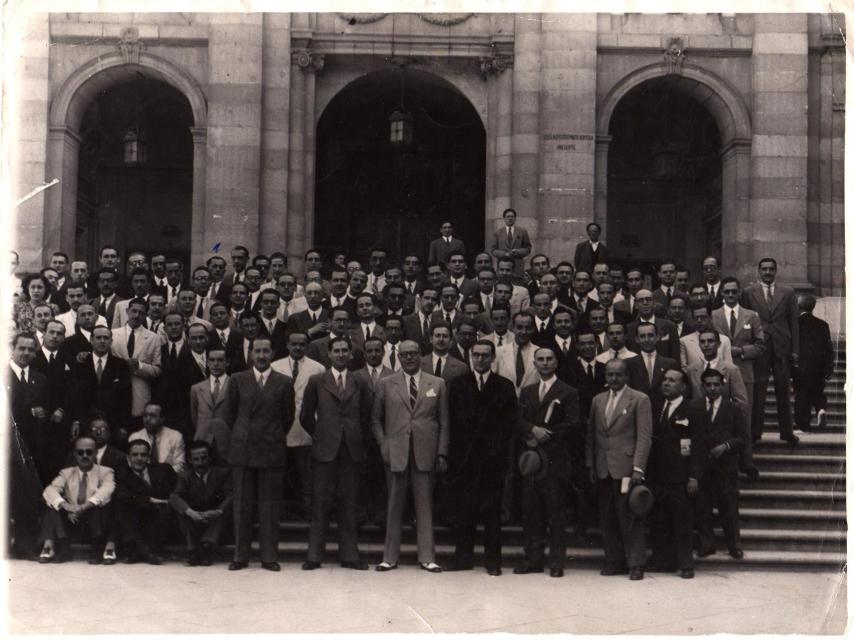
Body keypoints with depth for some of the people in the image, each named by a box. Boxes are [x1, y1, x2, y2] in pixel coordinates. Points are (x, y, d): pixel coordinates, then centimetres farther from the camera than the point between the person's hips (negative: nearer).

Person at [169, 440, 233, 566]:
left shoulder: (223, 473, -2)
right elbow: (174, 497, -17)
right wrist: (190, 512, -37)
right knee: (182, 512, -25)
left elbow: (231, 495, -16)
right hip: (194, 523, 1)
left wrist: (219, 511, -37)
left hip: (215, 519, -1)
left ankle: (207, 545, -32)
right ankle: (194, 550, -27)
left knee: (226, 510, -28)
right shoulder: (185, 477, 1)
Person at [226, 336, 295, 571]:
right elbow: (231, 414, 13)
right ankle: (240, 556, 10)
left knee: (270, 505, 1)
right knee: (242, 504, 3)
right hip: (242, 450, 1)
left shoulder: (284, 383, 4)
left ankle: (269, 556, 8)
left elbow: (288, 417, 9)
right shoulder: (238, 380, 6)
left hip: (272, 450, -1)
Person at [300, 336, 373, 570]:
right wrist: (319, 436, 7)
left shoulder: (360, 384, 10)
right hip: (325, 450, -2)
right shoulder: (316, 382, 5)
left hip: (352, 451, 2)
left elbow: (366, 418, 14)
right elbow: (306, 416, 9)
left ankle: (349, 555, 10)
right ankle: (314, 555, 5)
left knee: (348, 504, 5)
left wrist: (361, 445, 9)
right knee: (320, 504, 0)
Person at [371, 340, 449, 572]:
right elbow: (375, 419, 9)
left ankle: (427, 557, 9)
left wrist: (442, 453, 0)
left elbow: (444, 422, 7)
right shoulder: (386, 384, 7)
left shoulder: (437, 384, 8)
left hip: (425, 453, 0)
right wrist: (383, 445, -2)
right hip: (396, 452, 0)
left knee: (424, 506, 3)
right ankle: (390, 557, 11)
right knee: (394, 506, 4)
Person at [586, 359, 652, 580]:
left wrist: (637, 469, -14)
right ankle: (614, 560, 16)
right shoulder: (598, 401, 16)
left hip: (626, 467, -5)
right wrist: (590, 465, 9)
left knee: (629, 516, -5)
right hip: (603, 469, 5)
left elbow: (644, 436, -7)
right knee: (607, 517, 7)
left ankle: (635, 564, 3)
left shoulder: (639, 400, -1)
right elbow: (591, 435, 17)